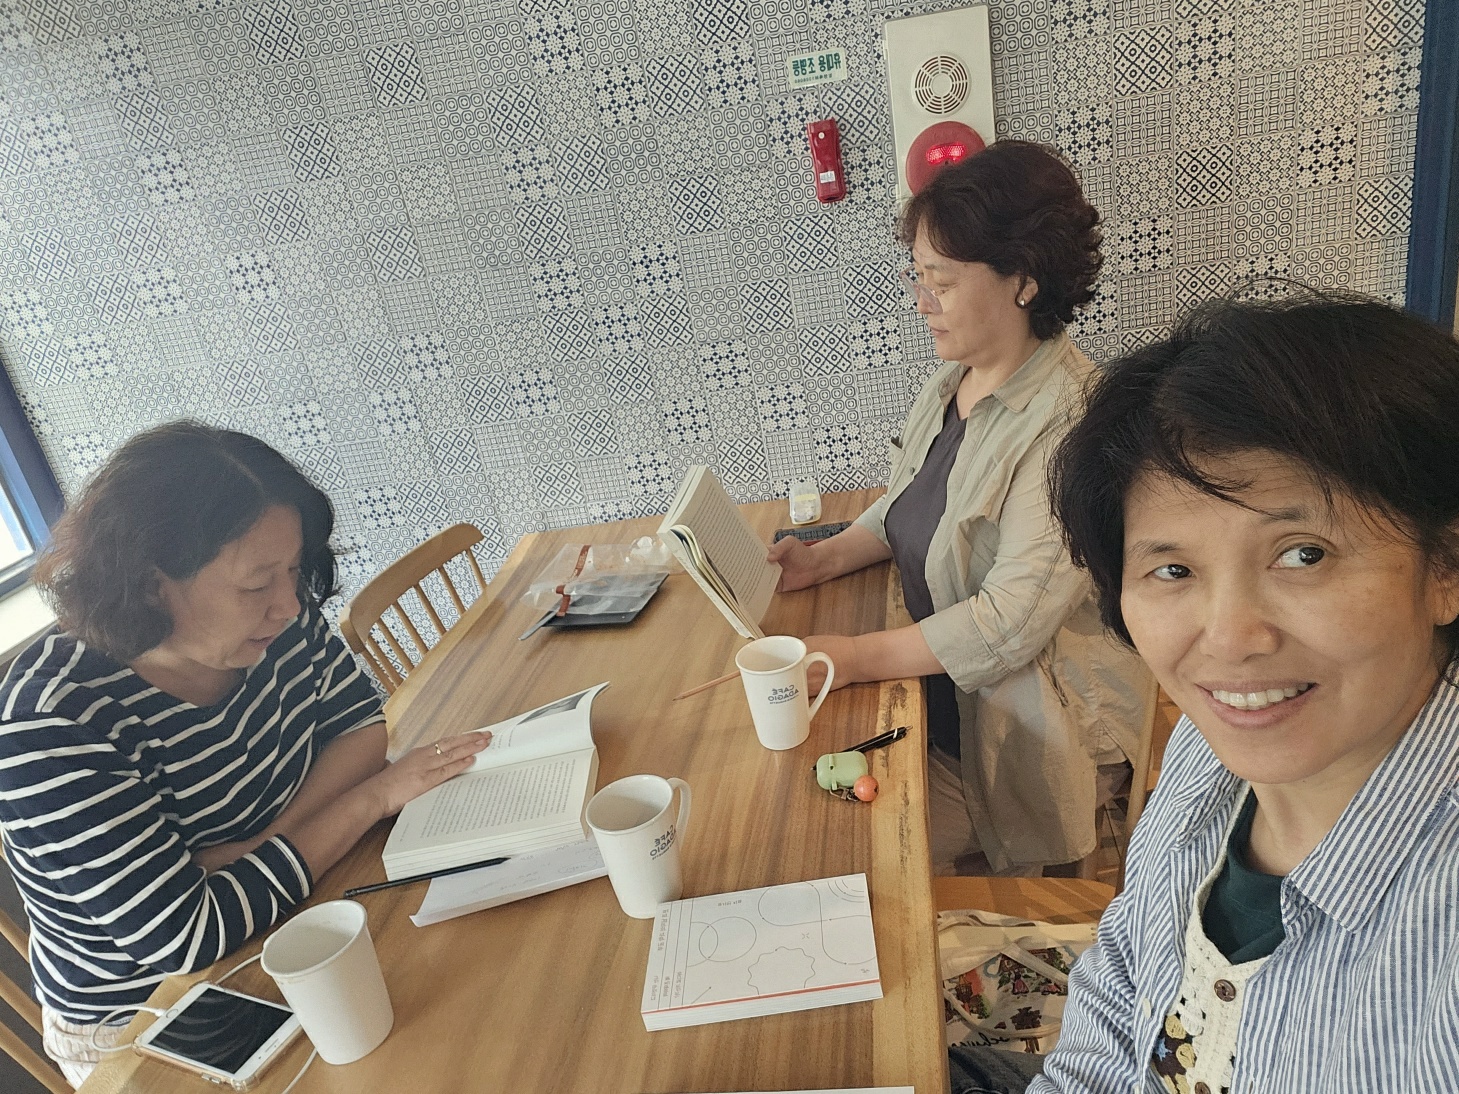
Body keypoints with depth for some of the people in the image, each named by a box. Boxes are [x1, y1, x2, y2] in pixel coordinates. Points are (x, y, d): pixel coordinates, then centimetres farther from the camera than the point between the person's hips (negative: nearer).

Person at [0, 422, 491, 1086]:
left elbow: (359, 723, -5)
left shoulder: (271, 617, -13)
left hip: (283, 929, 5)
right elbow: (183, 939, -29)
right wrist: (375, 796, -26)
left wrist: (261, 843, -22)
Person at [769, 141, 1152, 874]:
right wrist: (827, 558, -1)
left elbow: (1012, 620, -27)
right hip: (935, 679, 8)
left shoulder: (1069, 421, -25)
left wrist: (859, 659, -27)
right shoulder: (953, 382, 3)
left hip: (1026, 721, -7)